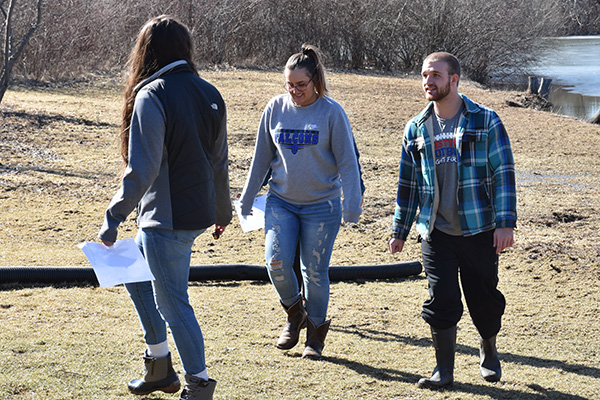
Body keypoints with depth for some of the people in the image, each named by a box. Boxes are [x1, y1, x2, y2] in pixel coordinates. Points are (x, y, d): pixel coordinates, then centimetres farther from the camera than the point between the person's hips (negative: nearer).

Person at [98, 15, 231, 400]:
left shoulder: (152, 97, -17)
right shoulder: (208, 94, 5)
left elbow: (142, 170, -21)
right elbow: (219, 162, 13)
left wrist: (114, 218, -17)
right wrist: (222, 210, 26)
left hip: (166, 219, -9)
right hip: (199, 212, 9)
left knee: (173, 303, 3)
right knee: (136, 276, 24)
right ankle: (159, 368, 30)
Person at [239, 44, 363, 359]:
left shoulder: (332, 112, -8)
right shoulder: (276, 108, 1)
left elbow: (347, 162, -5)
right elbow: (261, 157, 10)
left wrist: (352, 204, -12)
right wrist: (247, 199, 13)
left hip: (321, 205, -2)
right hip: (281, 201, 3)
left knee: (315, 271, 2)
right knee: (276, 260, -12)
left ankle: (315, 334, 21)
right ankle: (294, 313, 15)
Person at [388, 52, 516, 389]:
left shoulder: (485, 121, -3)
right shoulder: (416, 129, 7)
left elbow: (503, 174, -6)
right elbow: (408, 183, 15)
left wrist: (505, 223, -14)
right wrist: (400, 231, 15)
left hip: (478, 230, -2)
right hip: (436, 232, 2)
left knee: (484, 298, 7)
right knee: (441, 298, -3)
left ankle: (489, 353, 33)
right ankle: (445, 369, 8)